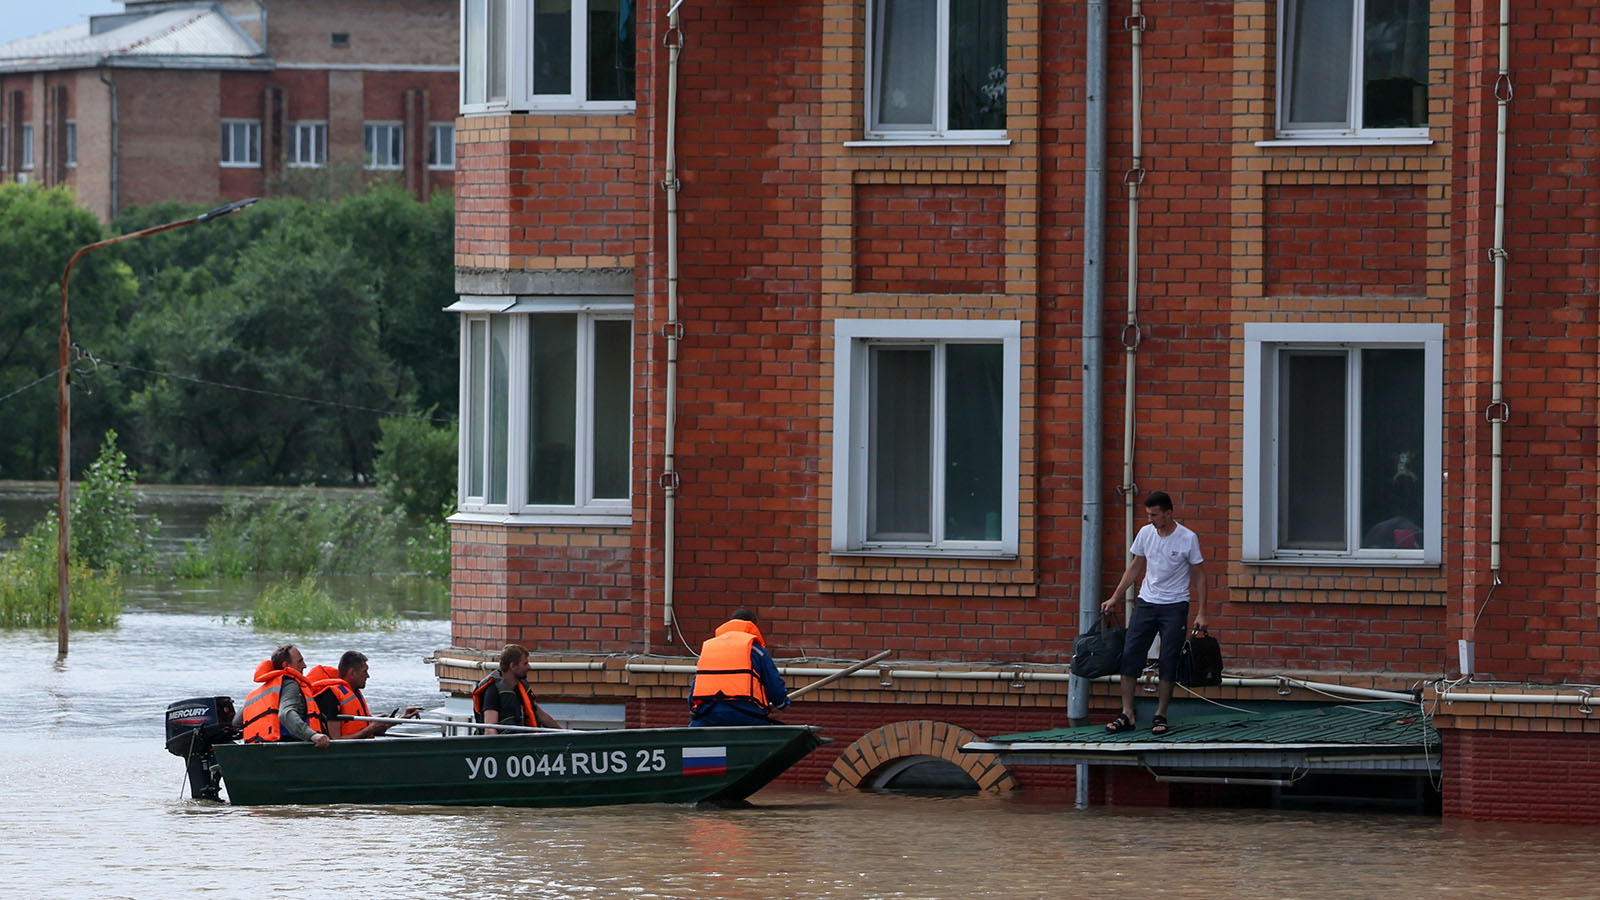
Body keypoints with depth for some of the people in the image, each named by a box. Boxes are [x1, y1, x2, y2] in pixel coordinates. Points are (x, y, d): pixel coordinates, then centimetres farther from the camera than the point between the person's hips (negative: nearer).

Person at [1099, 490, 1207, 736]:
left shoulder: (1187, 539, -9)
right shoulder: (1146, 533, 3)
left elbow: (1199, 576, -3)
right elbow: (1135, 568, 16)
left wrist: (1201, 613, -7)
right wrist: (1115, 598, 14)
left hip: (1175, 606, -4)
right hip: (1146, 603, 4)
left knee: (1168, 662, -3)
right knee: (1130, 655, -4)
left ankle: (1161, 716, 7)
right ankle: (1127, 714, 0)